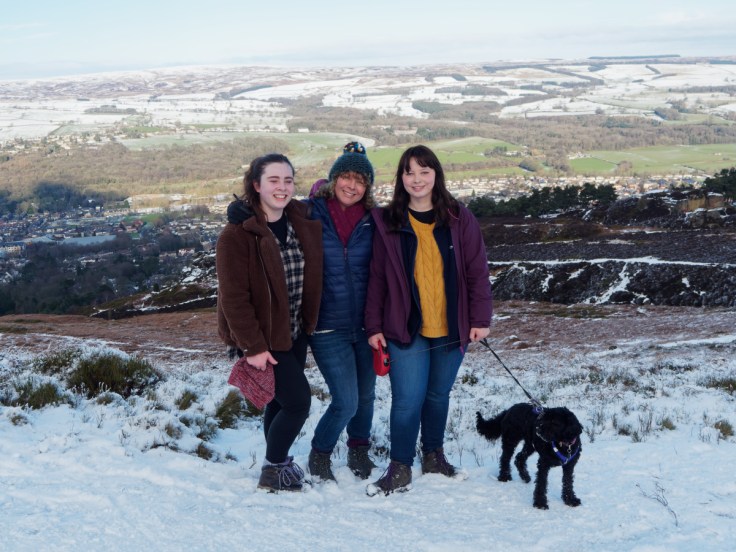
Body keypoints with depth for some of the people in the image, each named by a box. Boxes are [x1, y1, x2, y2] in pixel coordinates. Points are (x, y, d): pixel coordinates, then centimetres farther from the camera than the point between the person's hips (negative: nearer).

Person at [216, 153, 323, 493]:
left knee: (281, 400, 17)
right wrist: (253, 346, -20)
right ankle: (273, 472, 11)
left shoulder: (303, 222, 1)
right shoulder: (237, 234, -19)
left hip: (294, 332, 6)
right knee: (298, 401, -7)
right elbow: (233, 297, -20)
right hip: (262, 336, -6)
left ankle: (278, 463, 34)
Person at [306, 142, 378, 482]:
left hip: (365, 323, 4)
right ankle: (319, 455, 19)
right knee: (346, 401, -8)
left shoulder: (371, 221, 1)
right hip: (327, 326, -4)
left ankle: (359, 452, 40)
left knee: (366, 394, 14)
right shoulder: (310, 215, -8)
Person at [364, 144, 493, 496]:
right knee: (407, 399, -6)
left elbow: (477, 272, 2)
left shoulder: (459, 220, 1)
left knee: (438, 395, 15)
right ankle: (400, 469, 8)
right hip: (405, 329, -1)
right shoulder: (388, 223, 0)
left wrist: (480, 319, -1)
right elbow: (377, 279, 2)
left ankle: (433, 454, 35)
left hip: (451, 329, 2)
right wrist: (374, 326, -1)